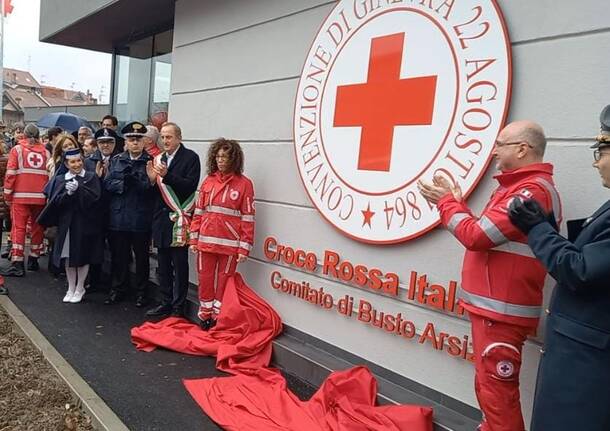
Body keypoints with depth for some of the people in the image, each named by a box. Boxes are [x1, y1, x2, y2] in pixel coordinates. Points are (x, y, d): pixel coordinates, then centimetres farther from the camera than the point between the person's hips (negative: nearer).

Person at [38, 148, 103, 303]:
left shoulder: (91, 177, 2)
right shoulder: (61, 180, 9)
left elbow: (94, 197, -10)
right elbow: (56, 202, -1)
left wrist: (78, 189, -20)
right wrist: (68, 193, -18)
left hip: (85, 223, -2)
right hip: (67, 223, 2)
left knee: (82, 257, 4)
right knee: (68, 257, 7)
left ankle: (79, 289, 20)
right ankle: (71, 289, 22)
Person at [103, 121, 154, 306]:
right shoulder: (116, 161, 11)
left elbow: (153, 187, -11)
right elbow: (107, 184, 1)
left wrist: (136, 181, -25)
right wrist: (123, 184, -16)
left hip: (141, 219, -3)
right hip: (118, 217, 3)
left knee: (141, 256, 9)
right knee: (119, 255, 13)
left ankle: (141, 291, 23)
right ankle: (119, 289, 30)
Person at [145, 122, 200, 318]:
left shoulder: (190, 157, -4)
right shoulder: (159, 159, 13)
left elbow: (190, 185, -15)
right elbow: (156, 192, 13)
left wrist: (166, 175, -22)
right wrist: (152, 179, -7)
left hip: (179, 219, -6)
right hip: (161, 218, 6)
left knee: (180, 265, 1)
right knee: (163, 265, 13)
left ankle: (178, 307, 11)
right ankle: (166, 303, 26)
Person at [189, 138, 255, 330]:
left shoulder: (244, 183, -4)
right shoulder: (208, 181, 6)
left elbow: (248, 218, -6)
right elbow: (198, 212, 9)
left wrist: (244, 247, -9)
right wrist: (194, 239, 5)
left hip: (229, 243, -3)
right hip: (206, 241, 3)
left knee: (224, 281, 7)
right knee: (205, 279, 11)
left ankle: (218, 318, 23)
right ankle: (205, 315, 28)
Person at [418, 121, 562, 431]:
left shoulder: (532, 190, -17)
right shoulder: (519, 187, 18)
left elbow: (476, 236, -20)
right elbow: (486, 235, 18)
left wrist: (446, 202, -6)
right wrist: (454, 203, 9)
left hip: (501, 312, -10)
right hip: (492, 307, 10)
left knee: (497, 393, 0)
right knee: (488, 387, 22)